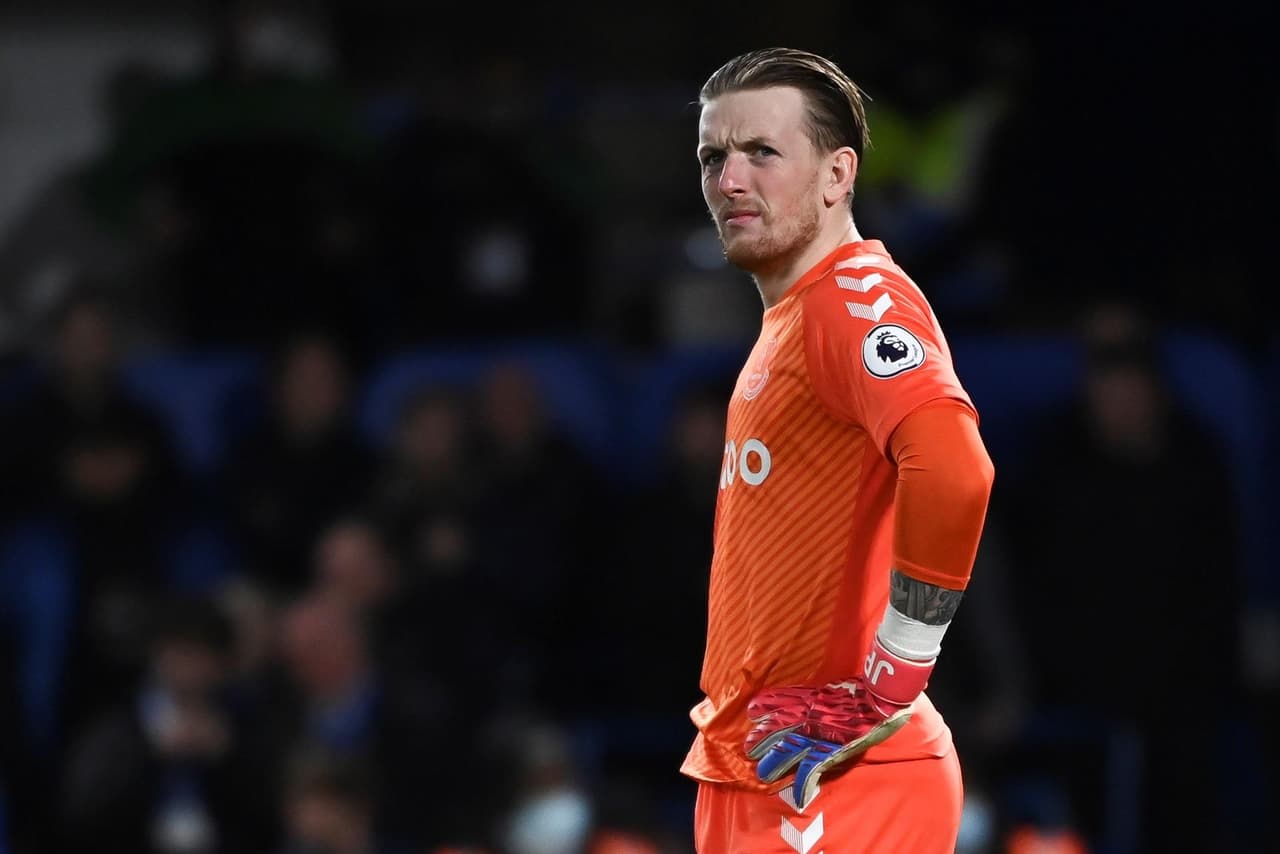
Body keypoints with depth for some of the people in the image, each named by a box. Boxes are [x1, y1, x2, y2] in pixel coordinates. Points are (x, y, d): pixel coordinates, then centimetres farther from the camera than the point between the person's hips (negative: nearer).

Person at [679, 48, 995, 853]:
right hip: (750, 773, 10)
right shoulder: (788, 318, 17)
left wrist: (890, 682, -23)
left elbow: (953, 472, -31)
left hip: (833, 781, -10)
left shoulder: (857, 296, -13)